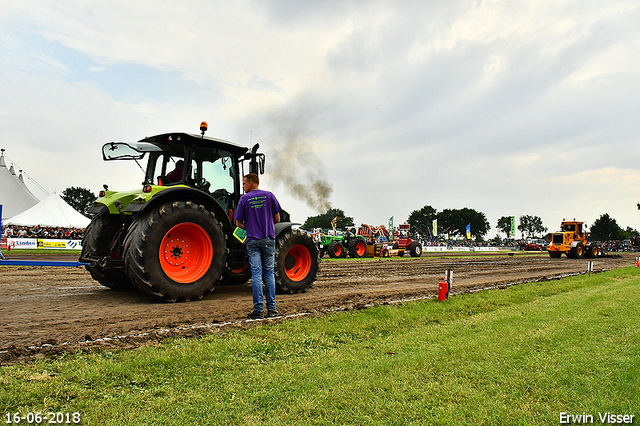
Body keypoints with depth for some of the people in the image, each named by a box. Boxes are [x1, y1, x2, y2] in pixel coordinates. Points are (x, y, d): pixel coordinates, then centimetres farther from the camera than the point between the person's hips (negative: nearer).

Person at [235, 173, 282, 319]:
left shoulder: (244, 199, -1)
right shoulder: (269, 196, 3)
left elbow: (238, 223, 1)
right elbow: (277, 219, 5)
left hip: (253, 240, -1)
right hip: (269, 239, 2)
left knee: (256, 274, 0)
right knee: (269, 273, 7)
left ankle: (258, 310, 1)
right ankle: (271, 309, 9)